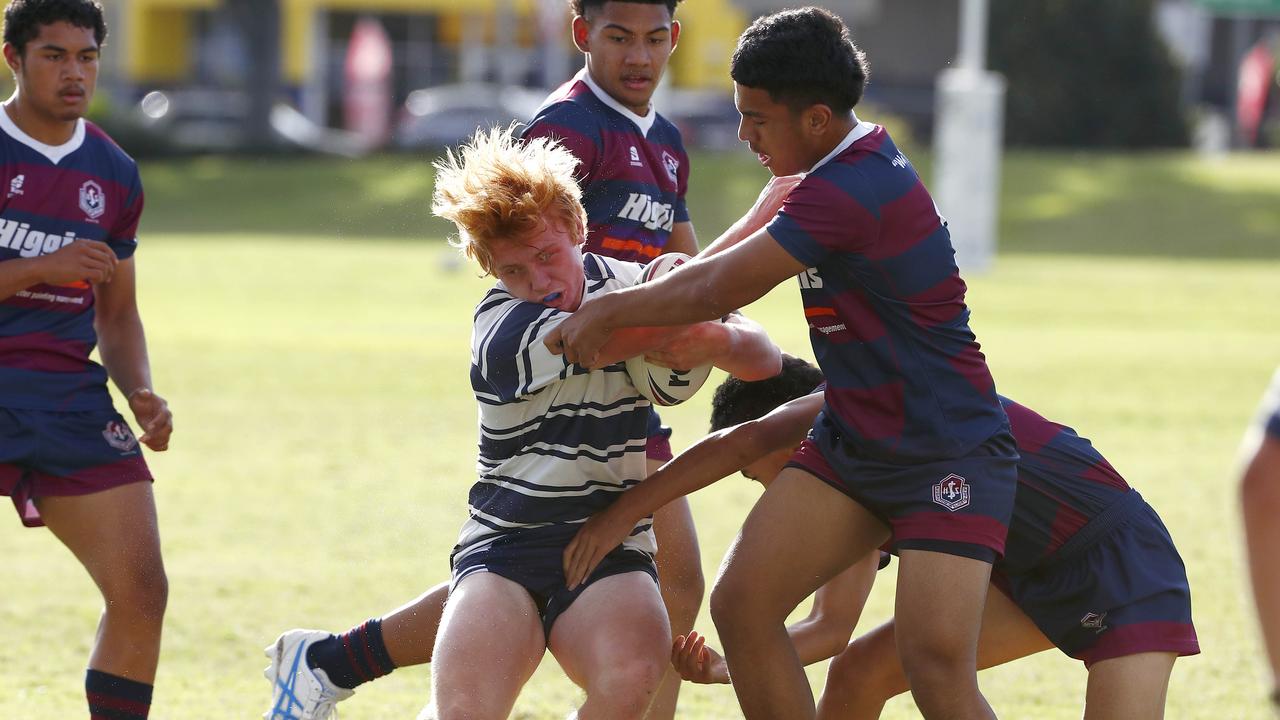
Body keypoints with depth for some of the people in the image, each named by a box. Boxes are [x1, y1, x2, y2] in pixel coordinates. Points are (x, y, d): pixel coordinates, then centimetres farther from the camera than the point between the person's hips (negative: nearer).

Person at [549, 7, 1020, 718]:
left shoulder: (854, 194, -25)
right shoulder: (843, 165, 5)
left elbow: (719, 291, -19)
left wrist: (609, 310, -4)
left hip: (949, 457, -10)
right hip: (851, 440, 10)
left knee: (936, 662, -22)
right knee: (741, 604, -4)